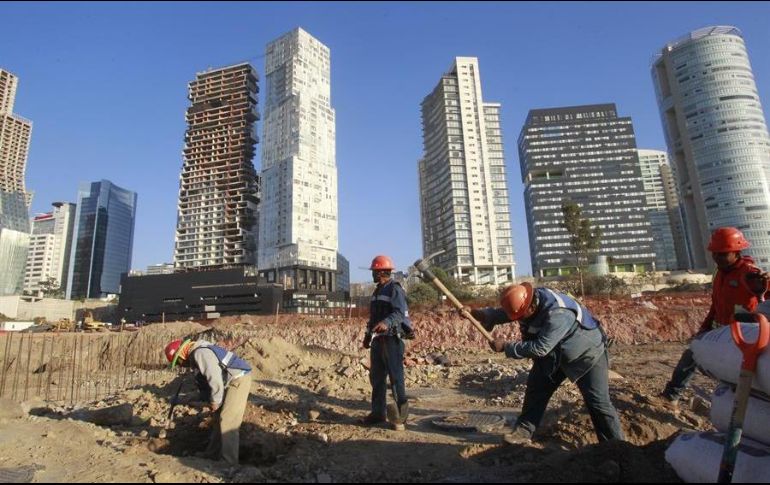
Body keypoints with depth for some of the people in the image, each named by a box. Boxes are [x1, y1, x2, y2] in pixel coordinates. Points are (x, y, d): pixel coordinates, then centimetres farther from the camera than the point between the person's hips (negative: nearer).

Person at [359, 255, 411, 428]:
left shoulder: (394, 289, -11)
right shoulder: (377, 291, 18)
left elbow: (400, 312, -25)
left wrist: (386, 322, -42)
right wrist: (368, 335, 23)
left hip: (392, 339, -9)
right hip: (378, 339, 9)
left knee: (396, 377, -3)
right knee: (376, 377, 12)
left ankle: (401, 413, 9)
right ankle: (378, 413, 21)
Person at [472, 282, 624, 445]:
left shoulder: (558, 314, -42)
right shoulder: (530, 299, -18)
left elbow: (539, 348, -39)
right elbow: (502, 313, -5)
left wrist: (506, 347, -32)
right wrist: (477, 313, -21)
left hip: (587, 354, -7)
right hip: (556, 354, 8)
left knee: (598, 403, -4)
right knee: (536, 389, 7)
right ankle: (523, 431, 18)